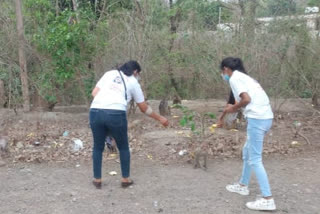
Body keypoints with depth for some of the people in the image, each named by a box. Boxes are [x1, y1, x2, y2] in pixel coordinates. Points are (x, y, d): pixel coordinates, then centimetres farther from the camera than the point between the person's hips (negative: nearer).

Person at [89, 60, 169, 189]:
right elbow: (144, 108, 22)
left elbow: (94, 93, 12)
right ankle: (125, 179, 26)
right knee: (123, 147, 20)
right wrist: (160, 118, 34)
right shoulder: (133, 82, 17)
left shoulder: (109, 74, 23)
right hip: (116, 114, -2)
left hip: (95, 112, 2)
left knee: (98, 147, 21)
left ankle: (97, 179, 26)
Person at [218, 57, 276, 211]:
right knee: (247, 152, 22)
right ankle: (243, 185, 36)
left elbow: (246, 99, -17)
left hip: (257, 118, -10)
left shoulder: (234, 78, -5)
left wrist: (234, 108, -1)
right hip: (265, 117, 10)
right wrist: (233, 108, 21)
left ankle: (267, 199, -2)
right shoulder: (243, 77, 22)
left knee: (255, 159, -4)